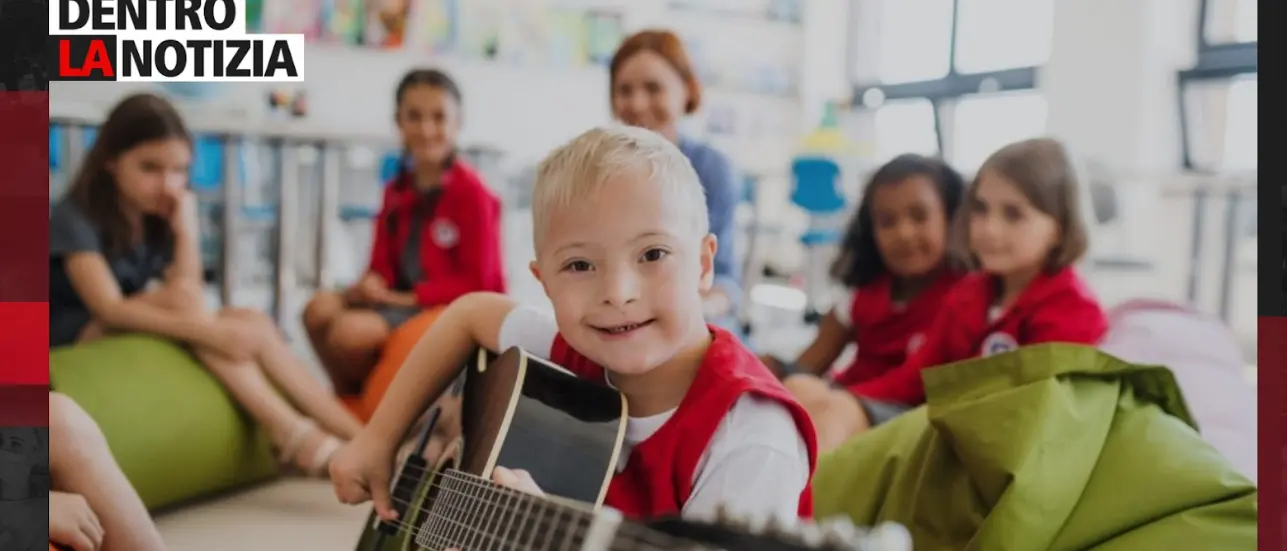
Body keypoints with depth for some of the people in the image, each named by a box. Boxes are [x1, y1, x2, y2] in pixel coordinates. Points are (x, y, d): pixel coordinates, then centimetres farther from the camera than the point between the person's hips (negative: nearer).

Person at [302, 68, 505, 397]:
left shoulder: (472, 193, -12)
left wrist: (407, 297, -15)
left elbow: (476, 282, -12)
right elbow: (383, 269, 12)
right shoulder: (396, 191, 10)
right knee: (320, 308, -15)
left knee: (351, 331, -25)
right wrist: (369, 288, -12)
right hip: (401, 301, 7)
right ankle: (348, 398, 6)